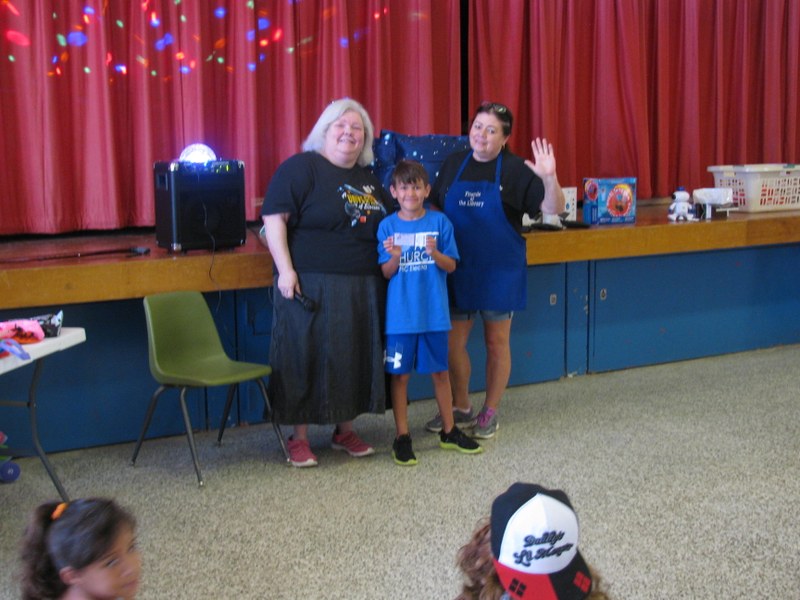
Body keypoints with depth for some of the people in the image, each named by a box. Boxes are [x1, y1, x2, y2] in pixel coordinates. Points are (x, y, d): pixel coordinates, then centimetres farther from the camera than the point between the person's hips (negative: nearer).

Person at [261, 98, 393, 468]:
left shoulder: (369, 178, 17)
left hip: (363, 290, 7)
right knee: (305, 357, -1)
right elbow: (274, 218, -12)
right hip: (312, 286, -7)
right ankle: (299, 438, 10)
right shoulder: (301, 167, -5)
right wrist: (285, 269, -18)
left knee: (356, 357, 10)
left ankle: (345, 430, 24)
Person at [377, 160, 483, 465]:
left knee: (440, 371, 12)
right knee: (400, 374, 5)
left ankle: (449, 432, 26)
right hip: (400, 314, -1)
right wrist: (395, 257, -23)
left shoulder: (440, 222, 0)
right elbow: (386, 273, -2)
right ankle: (402, 437, 15)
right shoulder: (388, 226, -2)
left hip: (434, 313, 1)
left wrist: (435, 253, -19)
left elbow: (451, 266, 0)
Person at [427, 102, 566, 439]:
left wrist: (549, 178, -31)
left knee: (496, 341, 8)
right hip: (459, 268, 3)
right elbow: (436, 209, 13)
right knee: (453, 341, 8)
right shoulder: (453, 164, 5)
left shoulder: (516, 170, -7)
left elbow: (553, 209, -13)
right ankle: (460, 408, 28)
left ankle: (490, 413, 22)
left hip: (500, 268, -3)